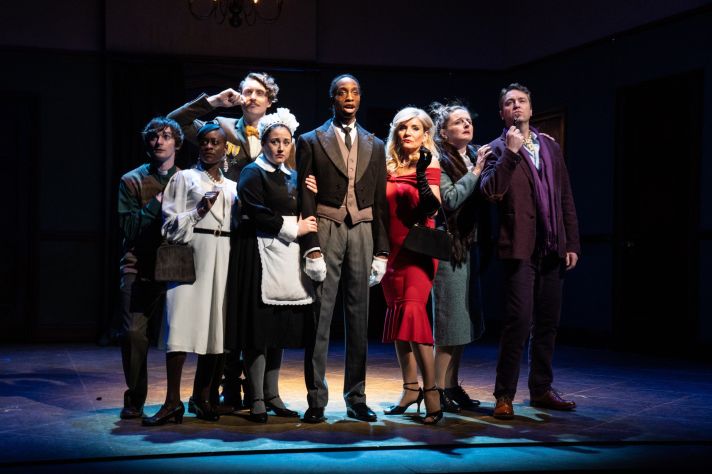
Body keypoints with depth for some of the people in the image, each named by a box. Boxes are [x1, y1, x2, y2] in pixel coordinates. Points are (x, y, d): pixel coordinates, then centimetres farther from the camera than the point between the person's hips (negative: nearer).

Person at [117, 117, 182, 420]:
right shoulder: (132, 181, 8)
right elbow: (130, 227, -3)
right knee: (134, 333, -9)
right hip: (140, 270, -1)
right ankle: (134, 401, 5)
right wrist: (159, 202, -7)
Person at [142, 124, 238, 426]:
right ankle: (173, 401, -10)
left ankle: (202, 396, 11)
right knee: (182, 323, -12)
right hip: (191, 255, -4)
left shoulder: (232, 186, 20)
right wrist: (198, 211, -12)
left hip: (223, 258, 4)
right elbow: (171, 223, 1)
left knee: (216, 325, 1)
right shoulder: (184, 178, 8)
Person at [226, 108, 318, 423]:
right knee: (259, 328, -7)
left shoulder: (292, 177, 18)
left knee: (280, 328, 8)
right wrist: (293, 228, -8)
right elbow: (258, 216, -12)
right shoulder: (253, 173, -2)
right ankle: (257, 400, -2)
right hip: (260, 255, -7)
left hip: (286, 256, 7)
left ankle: (272, 395, 14)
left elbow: (300, 215, 18)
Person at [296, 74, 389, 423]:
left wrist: (381, 250, 6)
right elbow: (305, 198, 0)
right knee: (319, 318, -4)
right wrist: (311, 248, -9)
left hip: (362, 234, 3)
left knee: (359, 319, 5)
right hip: (326, 232, -3)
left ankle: (356, 398, 12)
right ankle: (316, 401, 2)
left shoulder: (374, 145, 15)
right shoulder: (311, 142, 6)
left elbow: (380, 200, 12)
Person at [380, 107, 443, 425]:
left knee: (413, 311, -18)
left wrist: (421, 173, -25)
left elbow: (432, 209, -15)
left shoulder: (431, 166, -1)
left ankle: (431, 393, -15)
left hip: (418, 248, -5)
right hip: (391, 248, 5)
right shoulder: (387, 166, 10)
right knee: (396, 313, 7)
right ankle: (411, 388, 16)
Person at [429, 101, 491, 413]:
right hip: (448, 246, -8)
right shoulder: (439, 160, -6)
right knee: (449, 320, -6)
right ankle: (439, 389, 2)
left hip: (470, 245, 8)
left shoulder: (475, 156, 14)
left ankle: (453, 385, 18)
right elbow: (450, 200, -19)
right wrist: (475, 172, -13)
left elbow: (484, 201, 12)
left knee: (463, 320, 10)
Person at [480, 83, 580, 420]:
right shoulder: (499, 149, 2)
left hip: (551, 249, 6)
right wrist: (510, 152, -17)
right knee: (519, 320, -11)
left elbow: (566, 199, 15)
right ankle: (504, 396, -2)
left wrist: (572, 243, 9)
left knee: (548, 322, 10)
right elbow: (490, 191, -16)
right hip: (520, 247, -5)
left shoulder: (551, 147, 16)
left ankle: (541, 390, 22)